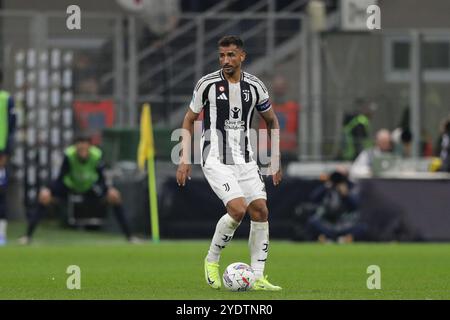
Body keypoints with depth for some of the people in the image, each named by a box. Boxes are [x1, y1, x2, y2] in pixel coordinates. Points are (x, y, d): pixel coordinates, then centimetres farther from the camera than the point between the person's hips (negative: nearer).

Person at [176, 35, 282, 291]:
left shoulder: (255, 86, 2)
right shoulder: (207, 84, -6)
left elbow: (272, 121, 17)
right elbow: (189, 121, 4)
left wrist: (276, 161, 14)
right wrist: (185, 160, -2)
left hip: (245, 159, 4)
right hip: (216, 160, -4)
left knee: (260, 211, -5)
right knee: (238, 209, -21)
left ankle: (258, 277, 2)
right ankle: (212, 260, 1)